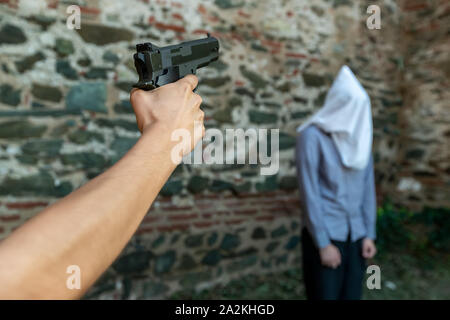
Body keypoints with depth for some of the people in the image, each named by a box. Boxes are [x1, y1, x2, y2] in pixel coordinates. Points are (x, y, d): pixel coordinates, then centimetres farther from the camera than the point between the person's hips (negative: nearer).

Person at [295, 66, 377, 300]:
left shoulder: (360, 136, 6)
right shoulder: (312, 136, -13)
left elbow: (367, 188, 8)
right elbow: (309, 192, -15)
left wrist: (369, 234, 5)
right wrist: (323, 243, -14)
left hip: (356, 234, 6)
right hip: (324, 234, -5)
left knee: (352, 295, 14)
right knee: (326, 295, 5)